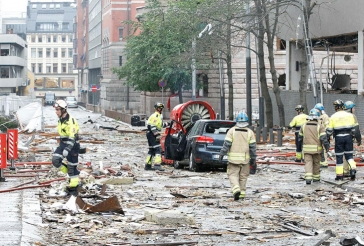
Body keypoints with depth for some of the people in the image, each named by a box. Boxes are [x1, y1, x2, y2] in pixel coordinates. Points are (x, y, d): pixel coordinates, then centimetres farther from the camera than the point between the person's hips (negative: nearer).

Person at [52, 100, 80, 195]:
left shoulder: (71, 121, -21)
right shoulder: (60, 120, 8)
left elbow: (72, 137, -28)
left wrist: (67, 149, -36)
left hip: (72, 145, -8)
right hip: (63, 143, 8)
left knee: (72, 166, -2)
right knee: (55, 160, -9)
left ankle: (73, 187, 9)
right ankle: (71, 172, 10)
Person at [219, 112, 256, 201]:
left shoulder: (232, 131, -3)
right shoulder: (250, 132, 1)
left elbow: (227, 144, -8)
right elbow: (252, 147, -1)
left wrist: (222, 154, -3)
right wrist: (253, 159, 6)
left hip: (233, 158, -1)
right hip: (245, 159, 1)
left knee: (233, 175, 3)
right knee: (243, 176, 12)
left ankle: (236, 189, -20)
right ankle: (242, 193, 14)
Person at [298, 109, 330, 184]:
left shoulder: (304, 126, 7)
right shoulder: (320, 126, -5)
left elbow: (300, 137, 15)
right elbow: (323, 138, -10)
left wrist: (302, 144, 32)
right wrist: (327, 147, 0)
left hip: (306, 148, 1)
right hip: (316, 148, -1)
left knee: (308, 162, -2)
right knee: (316, 163, 14)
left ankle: (308, 178, -20)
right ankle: (316, 177, 23)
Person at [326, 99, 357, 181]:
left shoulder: (333, 117, -3)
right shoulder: (349, 115, 2)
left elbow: (329, 130, -1)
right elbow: (353, 128, 6)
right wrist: (352, 136, 20)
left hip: (339, 138, -2)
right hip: (348, 137, 2)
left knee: (339, 156, 5)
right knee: (349, 155, 12)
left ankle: (339, 175, 7)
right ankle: (353, 168, -9)